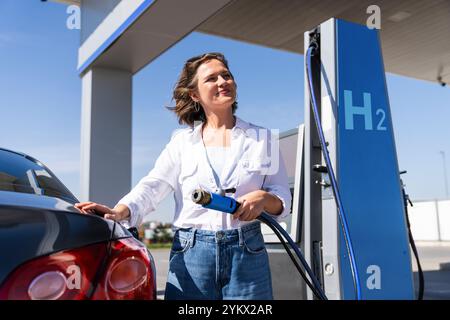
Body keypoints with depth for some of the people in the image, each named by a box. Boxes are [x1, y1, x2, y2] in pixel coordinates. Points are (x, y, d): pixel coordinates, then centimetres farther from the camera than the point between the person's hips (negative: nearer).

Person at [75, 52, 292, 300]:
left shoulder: (262, 138, 8)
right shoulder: (182, 141, 9)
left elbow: (283, 200, 8)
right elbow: (152, 187, -2)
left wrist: (263, 198, -15)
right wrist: (120, 211, -21)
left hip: (247, 255, 0)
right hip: (191, 254, 0)